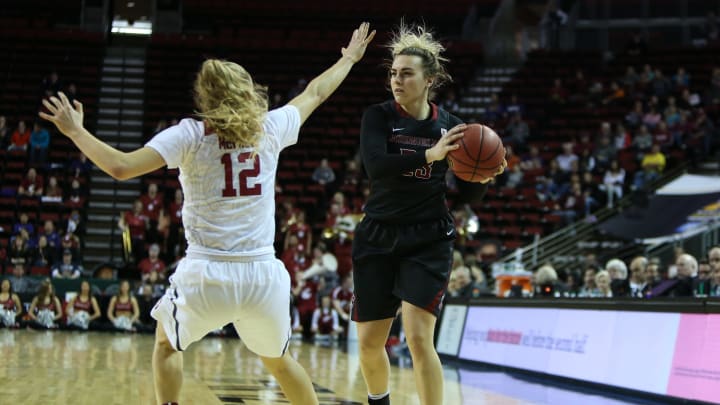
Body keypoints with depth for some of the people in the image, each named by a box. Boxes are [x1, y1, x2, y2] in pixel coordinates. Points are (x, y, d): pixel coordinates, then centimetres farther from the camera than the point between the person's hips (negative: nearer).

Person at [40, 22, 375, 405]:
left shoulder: (189, 135, -4)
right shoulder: (270, 128, 5)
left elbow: (120, 166, -13)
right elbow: (314, 94, 23)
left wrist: (75, 131, 1)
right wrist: (348, 59, 41)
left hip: (206, 275, -2)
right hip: (263, 274, 2)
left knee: (167, 345, 26)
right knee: (278, 359, 27)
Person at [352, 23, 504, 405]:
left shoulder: (451, 127, -2)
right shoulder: (379, 116, -5)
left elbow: (470, 194, 4)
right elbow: (375, 166, -24)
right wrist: (428, 155, -34)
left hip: (428, 240, -1)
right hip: (378, 238, 1)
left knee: (419, 338, -15)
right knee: (369, 343, 9)